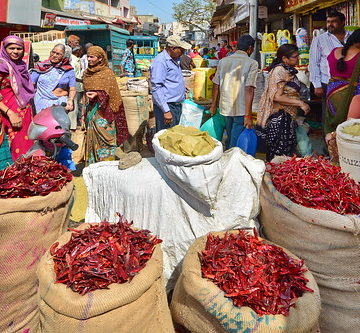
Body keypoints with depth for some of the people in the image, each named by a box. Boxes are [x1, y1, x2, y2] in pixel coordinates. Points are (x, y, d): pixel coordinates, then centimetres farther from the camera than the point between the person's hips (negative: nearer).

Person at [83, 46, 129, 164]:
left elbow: (108, 93, -7)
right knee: (92, 137, 6)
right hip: (91, 109, 6)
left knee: (104, 138, -7)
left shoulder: (107, 73, -6)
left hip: (103, 111, -6)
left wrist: (97, 95, -25)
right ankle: (92, 164, 12)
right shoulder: (87, 73, 13)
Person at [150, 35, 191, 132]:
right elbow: (156, 88, -22)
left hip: (177, 105, 10)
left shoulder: (174, 60, 16)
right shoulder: (160, 61, -15)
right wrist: (166, 111, -26)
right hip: (167, 107, -10)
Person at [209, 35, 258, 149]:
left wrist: (214, 105, 19)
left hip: (225, 108, 6)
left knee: (229, 140, 22)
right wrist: (248, 115, -16)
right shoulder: (252, 63, -8)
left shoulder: (223, 61, 7)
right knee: (236, 144, 3)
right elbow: (249, 90, -16)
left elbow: (216, 85, 8)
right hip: (241, 110, -5)